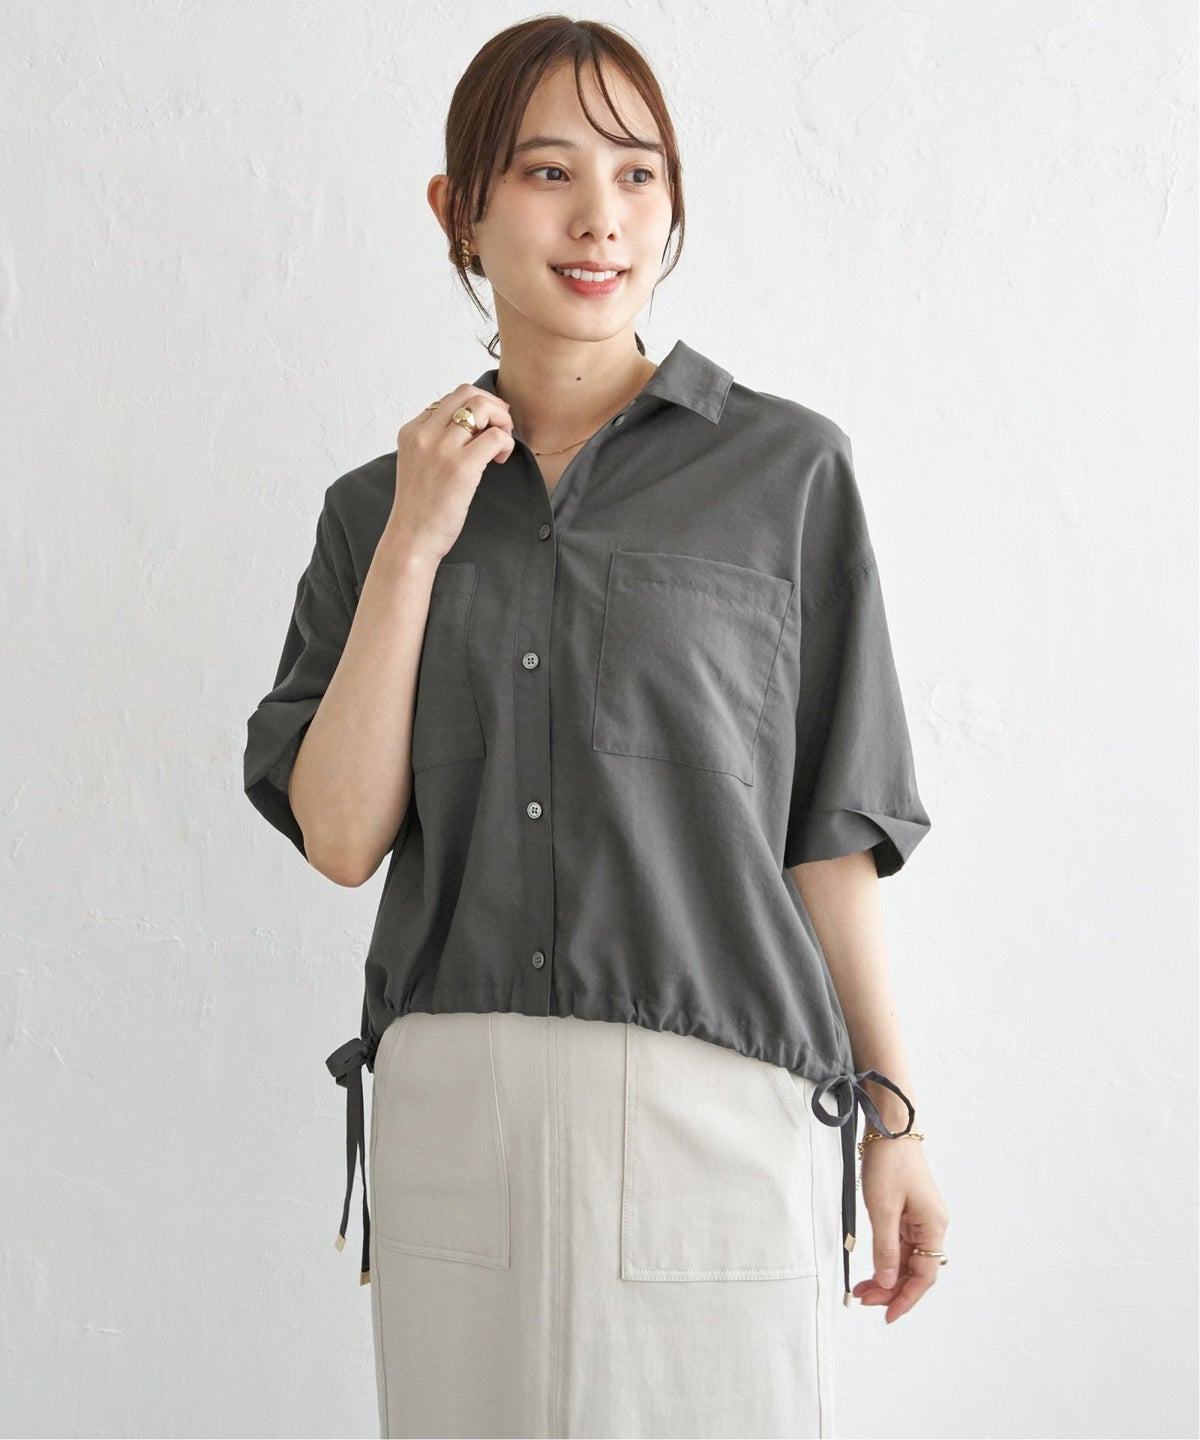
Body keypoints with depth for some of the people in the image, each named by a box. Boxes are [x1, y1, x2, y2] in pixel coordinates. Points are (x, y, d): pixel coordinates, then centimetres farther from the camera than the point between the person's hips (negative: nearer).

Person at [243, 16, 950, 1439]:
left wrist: (894, 1115, 1)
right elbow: (341, 836, 0)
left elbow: (830, 827, 3)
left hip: (713, 1107, -2)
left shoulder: (785, 468, 2)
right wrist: (416, 544, -6)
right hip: (453, 1109, 2)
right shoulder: (379, 503, 9)